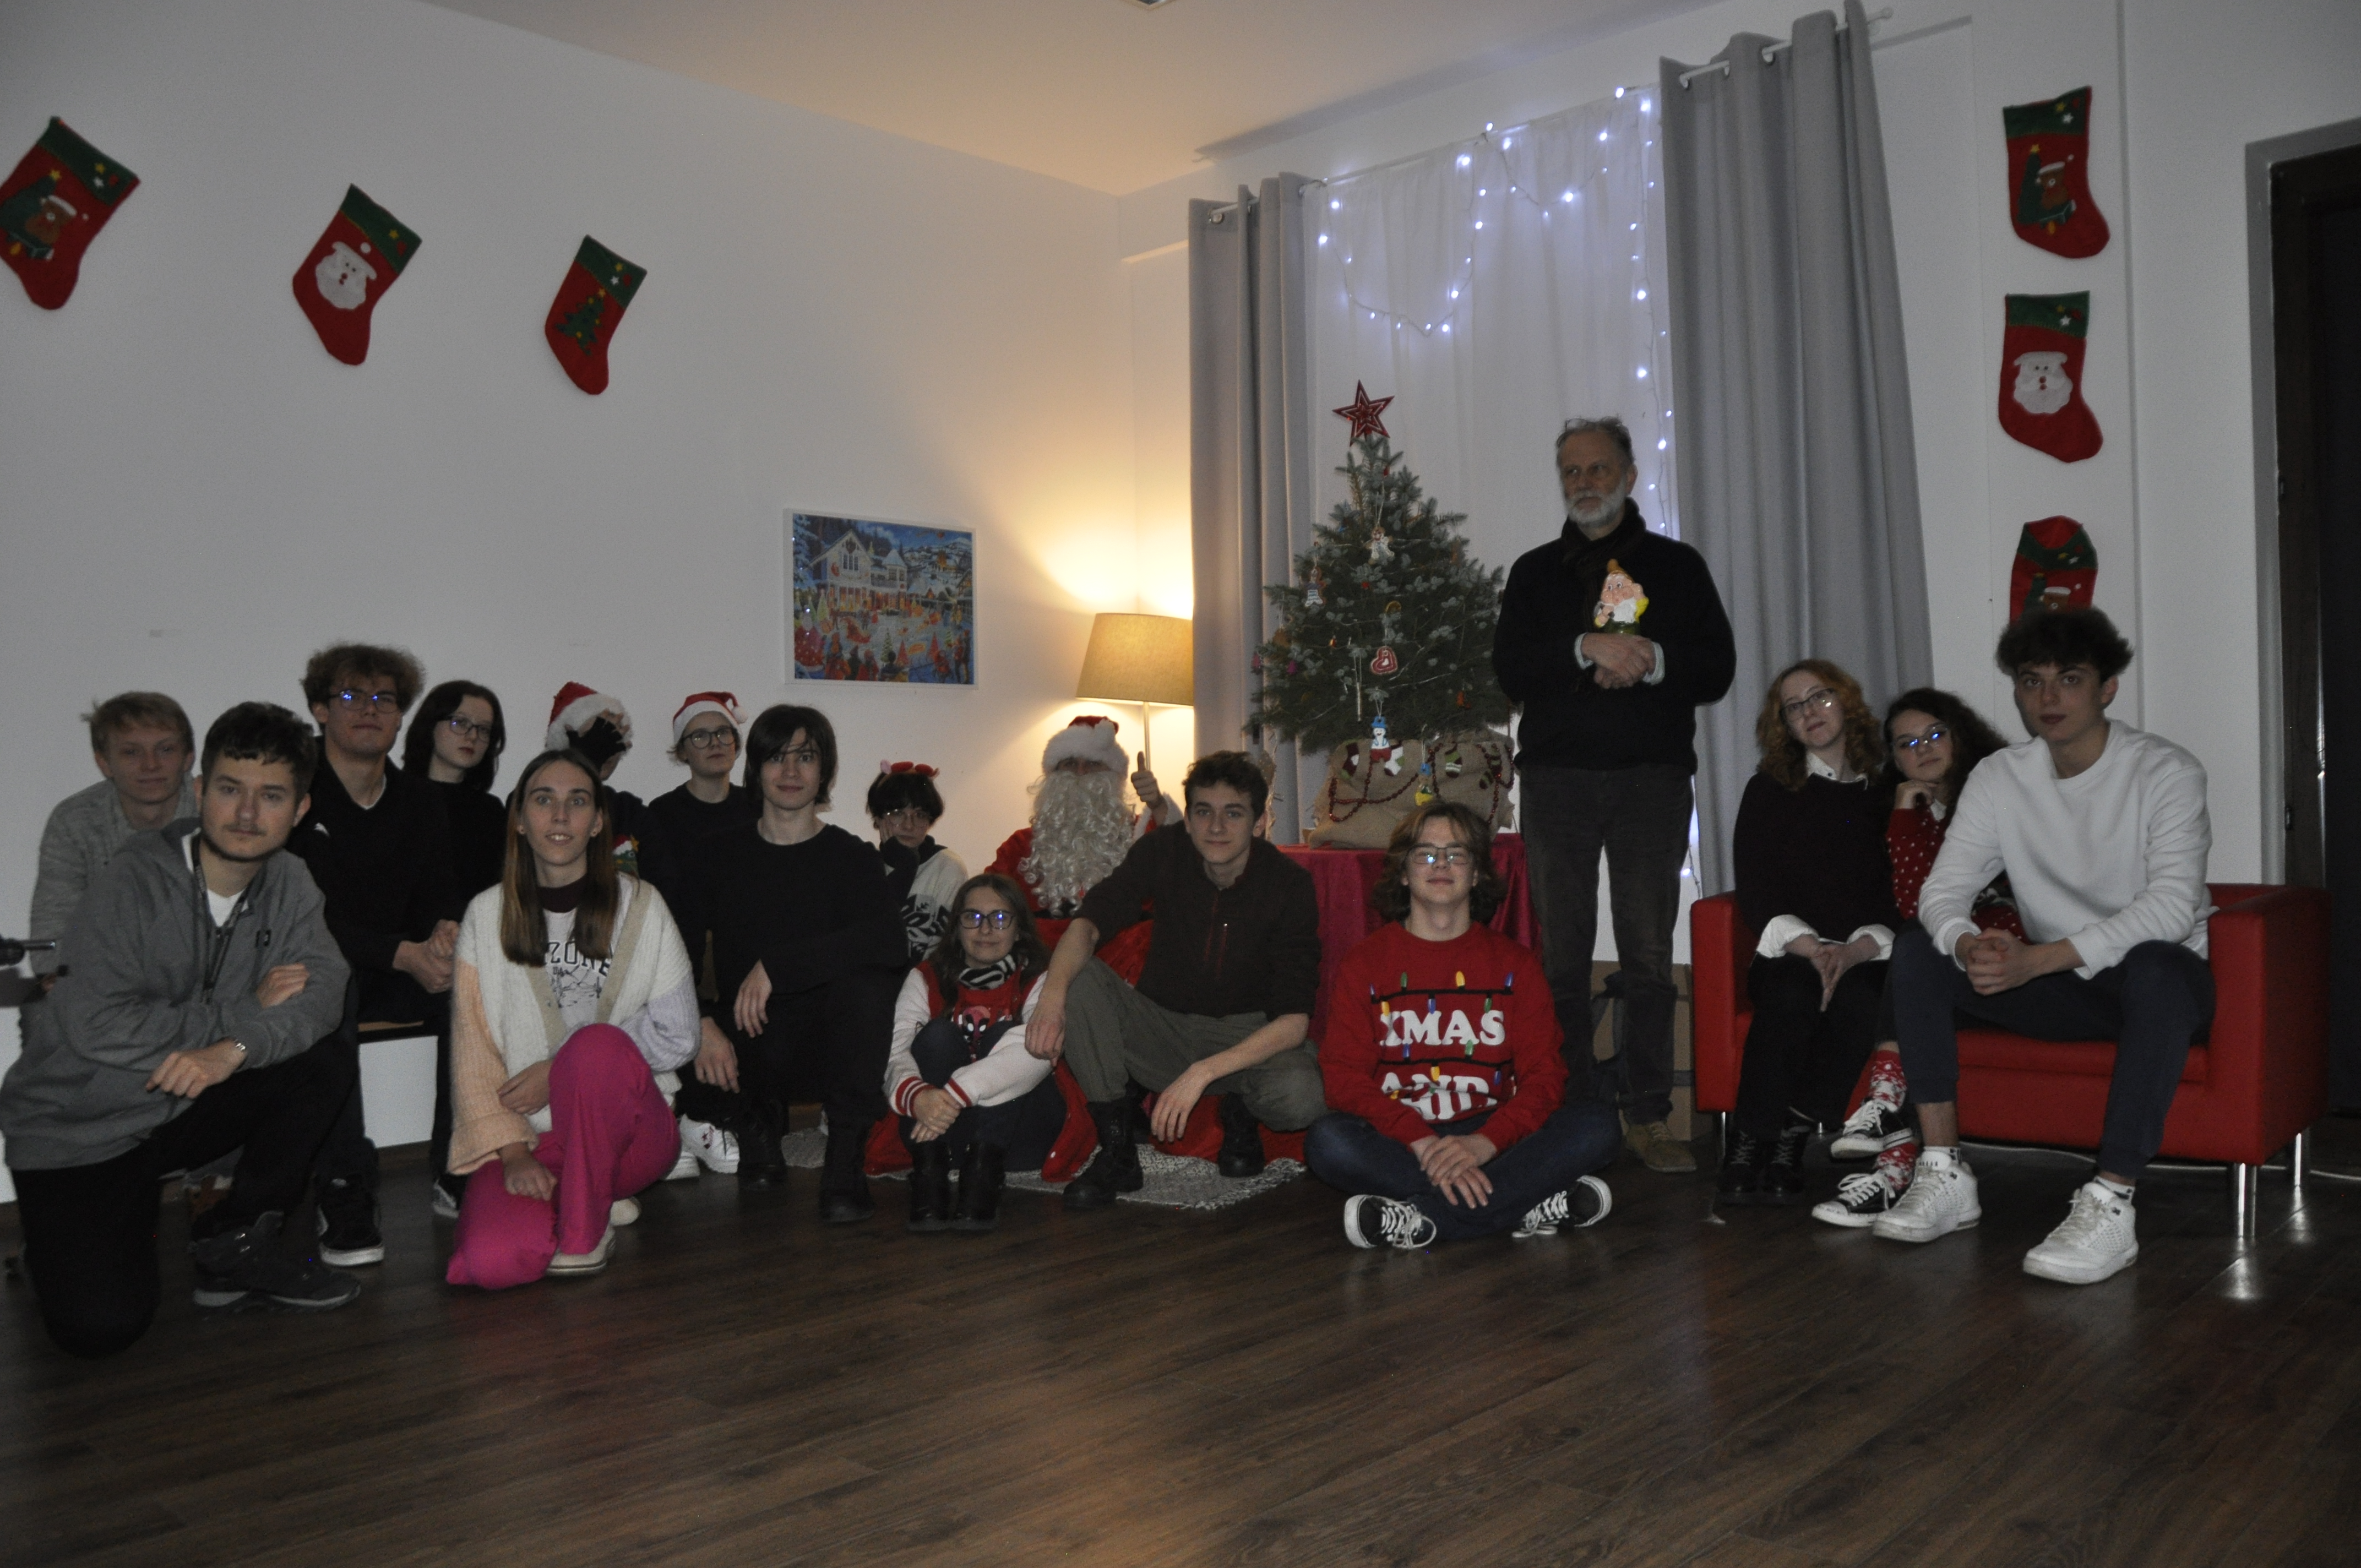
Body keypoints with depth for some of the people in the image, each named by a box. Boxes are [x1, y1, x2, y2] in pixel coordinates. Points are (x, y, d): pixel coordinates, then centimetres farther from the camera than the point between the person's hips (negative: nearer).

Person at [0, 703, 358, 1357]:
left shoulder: (287, 881, -3)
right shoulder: (133, 884, -20)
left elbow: (322, 993, -14)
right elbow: (96, 1027, -29)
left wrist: (236, 1049, -32)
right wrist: (246, 1013, -23)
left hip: (187, 1108, 5)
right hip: (78, 1132, -5)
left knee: (324, 1065, -20)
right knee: (101, 1325, -18)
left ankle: (238, 1245, -2)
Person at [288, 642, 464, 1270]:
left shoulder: (419, 801, 11)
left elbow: (438, 894, 8)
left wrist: (447, 931, -19)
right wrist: (402, 954, -24)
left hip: (397, 975, 5)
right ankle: (344, 1196, -34)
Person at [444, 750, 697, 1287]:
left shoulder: (640, 906, 3)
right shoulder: (487, 915, 6)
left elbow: (678, 1037, -1)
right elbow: (473, 1048, 3)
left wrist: (561, 1072, -10)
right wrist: (512, 1152, -10)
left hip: (629, 1133, -1)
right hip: (529, 1135, 2)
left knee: (595, 1046, -35)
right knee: (491, 1262, -27)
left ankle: (584, 1227, -14)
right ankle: (590, 1199, 8)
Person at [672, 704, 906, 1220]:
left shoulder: (852, 858, -1)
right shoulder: (719, 856, 7)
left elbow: (889, 942, -22)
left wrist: (775, 967, -28)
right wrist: (701, 1024, -21)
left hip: (827, 1038, -2)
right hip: (744, 1039, 2)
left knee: (866, 982, -33)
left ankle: (846, 1156, -22)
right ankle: (757, 1119, 7)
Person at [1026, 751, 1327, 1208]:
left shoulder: (1290, 884, -17)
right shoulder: (1164, 853, -10)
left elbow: (1294, 1020, -22)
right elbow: (1089, 922, -17)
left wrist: (1204, 1072, -33)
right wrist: (1053, 993, -38)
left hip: (1247, 1037, -2)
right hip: (1163, 1026, 2)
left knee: (1301, 1097, -35)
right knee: (1079, 976, -25)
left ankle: (1241, 1112, 5)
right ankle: (1116, 1150, -14)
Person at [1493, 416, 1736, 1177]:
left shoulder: (1676, 565, 12)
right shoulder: (1535, 571, 14)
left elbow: (1717, 670, 5)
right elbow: (1510, 671, 0)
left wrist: (1650, 659, -13)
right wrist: (1587, 648, -15)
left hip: (1653, 777, 0)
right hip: (1558, 777, 1)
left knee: (1649, 955, 1)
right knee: (1562, 955, 1)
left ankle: (1648, 1117, 7)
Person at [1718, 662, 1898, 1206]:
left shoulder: (1887, 794, 12)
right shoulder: (1769, 792, 12)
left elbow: (1901, 899, 4)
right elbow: (1756, 897, 2)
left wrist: (1855, 951, -15)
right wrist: (1812, 950, -14)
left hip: (1865, 959, 0)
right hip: (1787, 956, 0)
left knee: (1856, 1001, -33)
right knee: (1792, 997, -34)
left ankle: (1792, 1146, -24)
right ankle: (1746, 1148, -27)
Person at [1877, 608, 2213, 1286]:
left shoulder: (2166, 772, -13)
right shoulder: (1999, 779, 0)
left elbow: (2172, 906, -26)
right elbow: (1943, 889, -8)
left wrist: (2040, 958, -37)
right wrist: (1969, 945, -34)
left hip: (2161, 980, -4)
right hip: (2059, 984, 5)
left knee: (2154, 968, -39)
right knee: (1918, 954, -15)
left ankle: (2111, 1206, -40)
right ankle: (1945, 1176, -19)